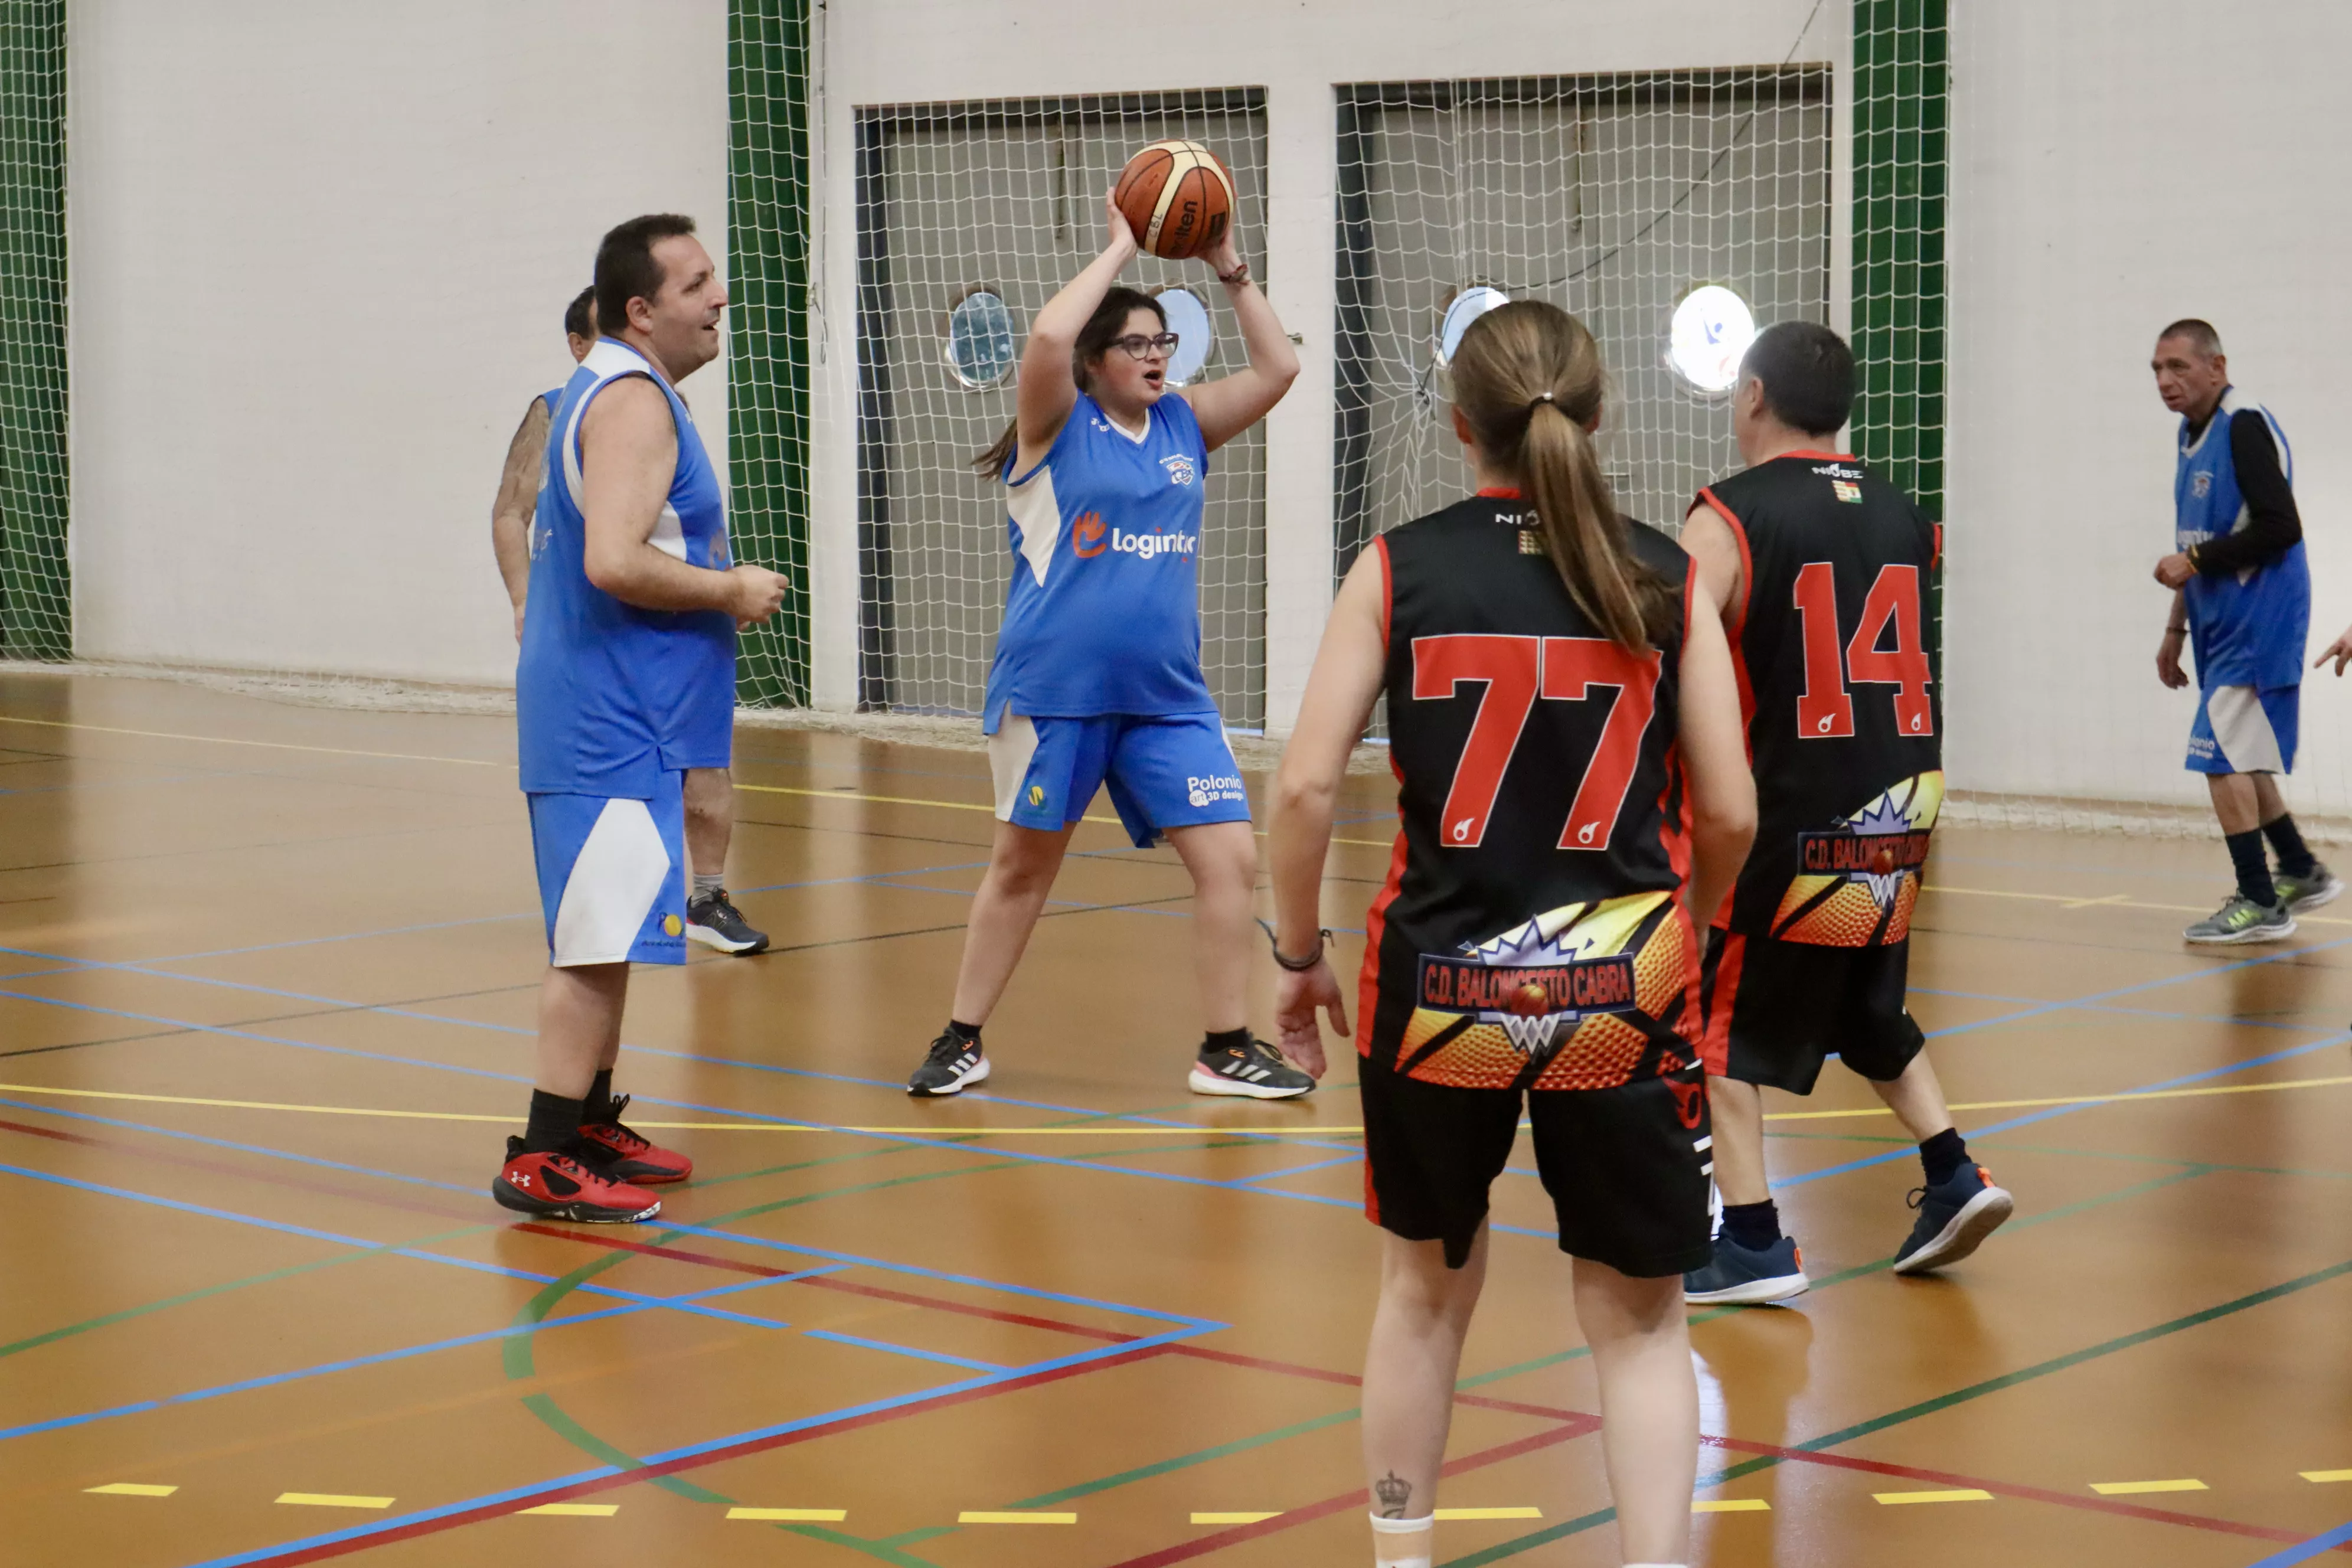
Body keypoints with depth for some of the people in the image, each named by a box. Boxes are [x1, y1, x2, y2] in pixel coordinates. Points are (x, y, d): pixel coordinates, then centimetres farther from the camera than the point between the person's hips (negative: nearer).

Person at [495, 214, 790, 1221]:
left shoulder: (610, 391, 17)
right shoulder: (633, 400, -16)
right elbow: (614, 562, -27)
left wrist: (716, 590, 17)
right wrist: (732, 591, -15)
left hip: (602, 714, 11)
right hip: (610, 721, -11)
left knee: (603, 938, 17)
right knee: (600, 940, -9)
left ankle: (591, 1130, 27)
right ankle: (542, 1164, -7)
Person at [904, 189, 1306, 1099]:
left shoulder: (1183, 426, 10)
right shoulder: (1058, 426, -5)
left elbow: (1277, 370, 7)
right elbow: (1048, 336, -24)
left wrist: (1228, 267, -1)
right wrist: (1119, 251, -14)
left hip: (1167, 696, 4)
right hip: (1053, 691, -4)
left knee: (1231, 859, -4)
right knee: (1022, 866, 8)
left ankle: (1227, 1050, 8)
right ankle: (961, 1041, 23)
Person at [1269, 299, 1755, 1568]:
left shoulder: (1399, 568, -2)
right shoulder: (1662, 578, 1)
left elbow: (1304, 786, -7)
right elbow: (1729, 812, 1)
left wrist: (1299, 956, 6)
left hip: (1442, 981, 1)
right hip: (1623, 988, 0)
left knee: (1426, 1284, 21)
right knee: (1637, 1318, 10)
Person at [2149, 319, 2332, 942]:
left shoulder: (2245, 427, -16)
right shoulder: (2193, 435, 13)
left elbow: (2280, 529, -24)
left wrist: (2194, 561, -18)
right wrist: (2175, 630, 21)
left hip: (2258, 621, -10)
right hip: (2223, 625, 10)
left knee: (2222, 755, -9)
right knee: (2239, 758, 16)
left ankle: (2259, 903, -2)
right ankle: (2302, 873, 29)